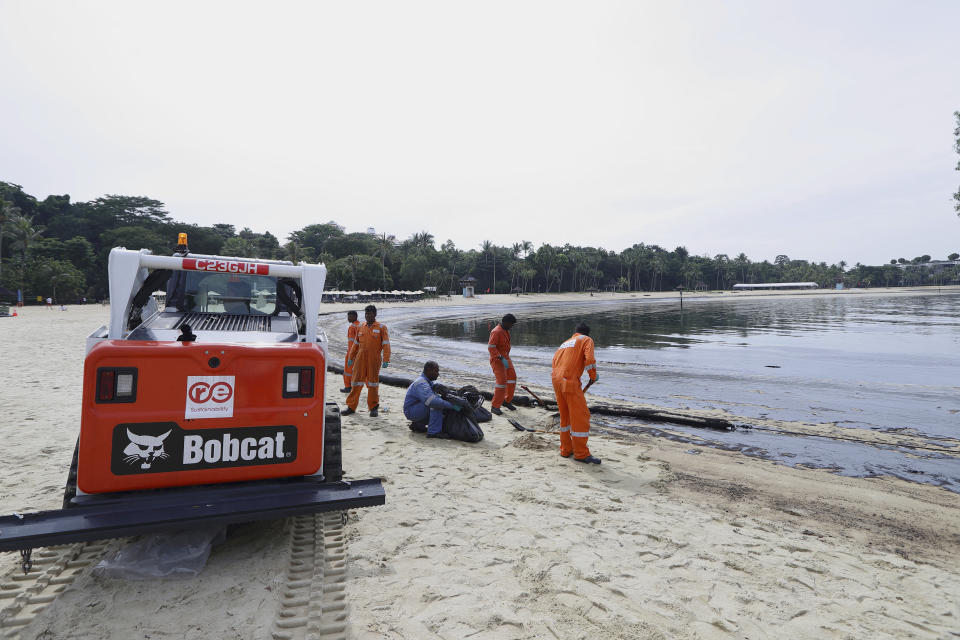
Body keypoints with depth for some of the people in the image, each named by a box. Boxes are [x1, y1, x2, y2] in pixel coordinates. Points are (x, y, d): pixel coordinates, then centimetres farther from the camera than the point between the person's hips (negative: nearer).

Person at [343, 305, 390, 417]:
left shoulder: (381, 328, -1)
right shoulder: (360, 328, 11)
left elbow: (386, 345, -7)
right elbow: (356, 344, 18)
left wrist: (386, 360, -15)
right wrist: (350, 358, 16)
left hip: (374, 359, -3)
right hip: (360, 358, 3)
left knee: (373, 383, 4)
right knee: (356, 383, 5)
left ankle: (373, 408, 15)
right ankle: (351, 407, 14)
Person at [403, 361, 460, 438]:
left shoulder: (428, 381, 7)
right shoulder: (422, 384, -26)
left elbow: (435, 396, 11)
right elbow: (432, 401, -40)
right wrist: (451, 405, -38)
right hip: (411, 411, -10)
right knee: (436, 405, -28)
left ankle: (418, 424, 16)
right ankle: (433, 432, -25)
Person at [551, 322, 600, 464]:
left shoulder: (565, 343, 29)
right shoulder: (587, 339, 9)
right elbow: (589, 359, -9)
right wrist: (593, 376, 4)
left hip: (556, 380, 8)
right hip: (570, 381, -8)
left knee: (565, 416, 17)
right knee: (580, 416, -2)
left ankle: (565, 449, 24)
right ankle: (581, 454, 1)